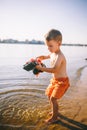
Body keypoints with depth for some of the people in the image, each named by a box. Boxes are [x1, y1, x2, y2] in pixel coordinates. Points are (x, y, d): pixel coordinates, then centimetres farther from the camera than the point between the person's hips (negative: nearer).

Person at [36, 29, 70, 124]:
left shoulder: (59, 56, -28)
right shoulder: (53, 53, 0)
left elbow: (54, 70, -41)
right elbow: (50, 56, 25)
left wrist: (41, 68, -37)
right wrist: (44, 57, 5)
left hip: (62, 81, -10)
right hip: (55, 80, 10)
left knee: (53, 98, -8)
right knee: (49, 95, 20)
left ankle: (54, 117, 14)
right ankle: (55, 111, 40)